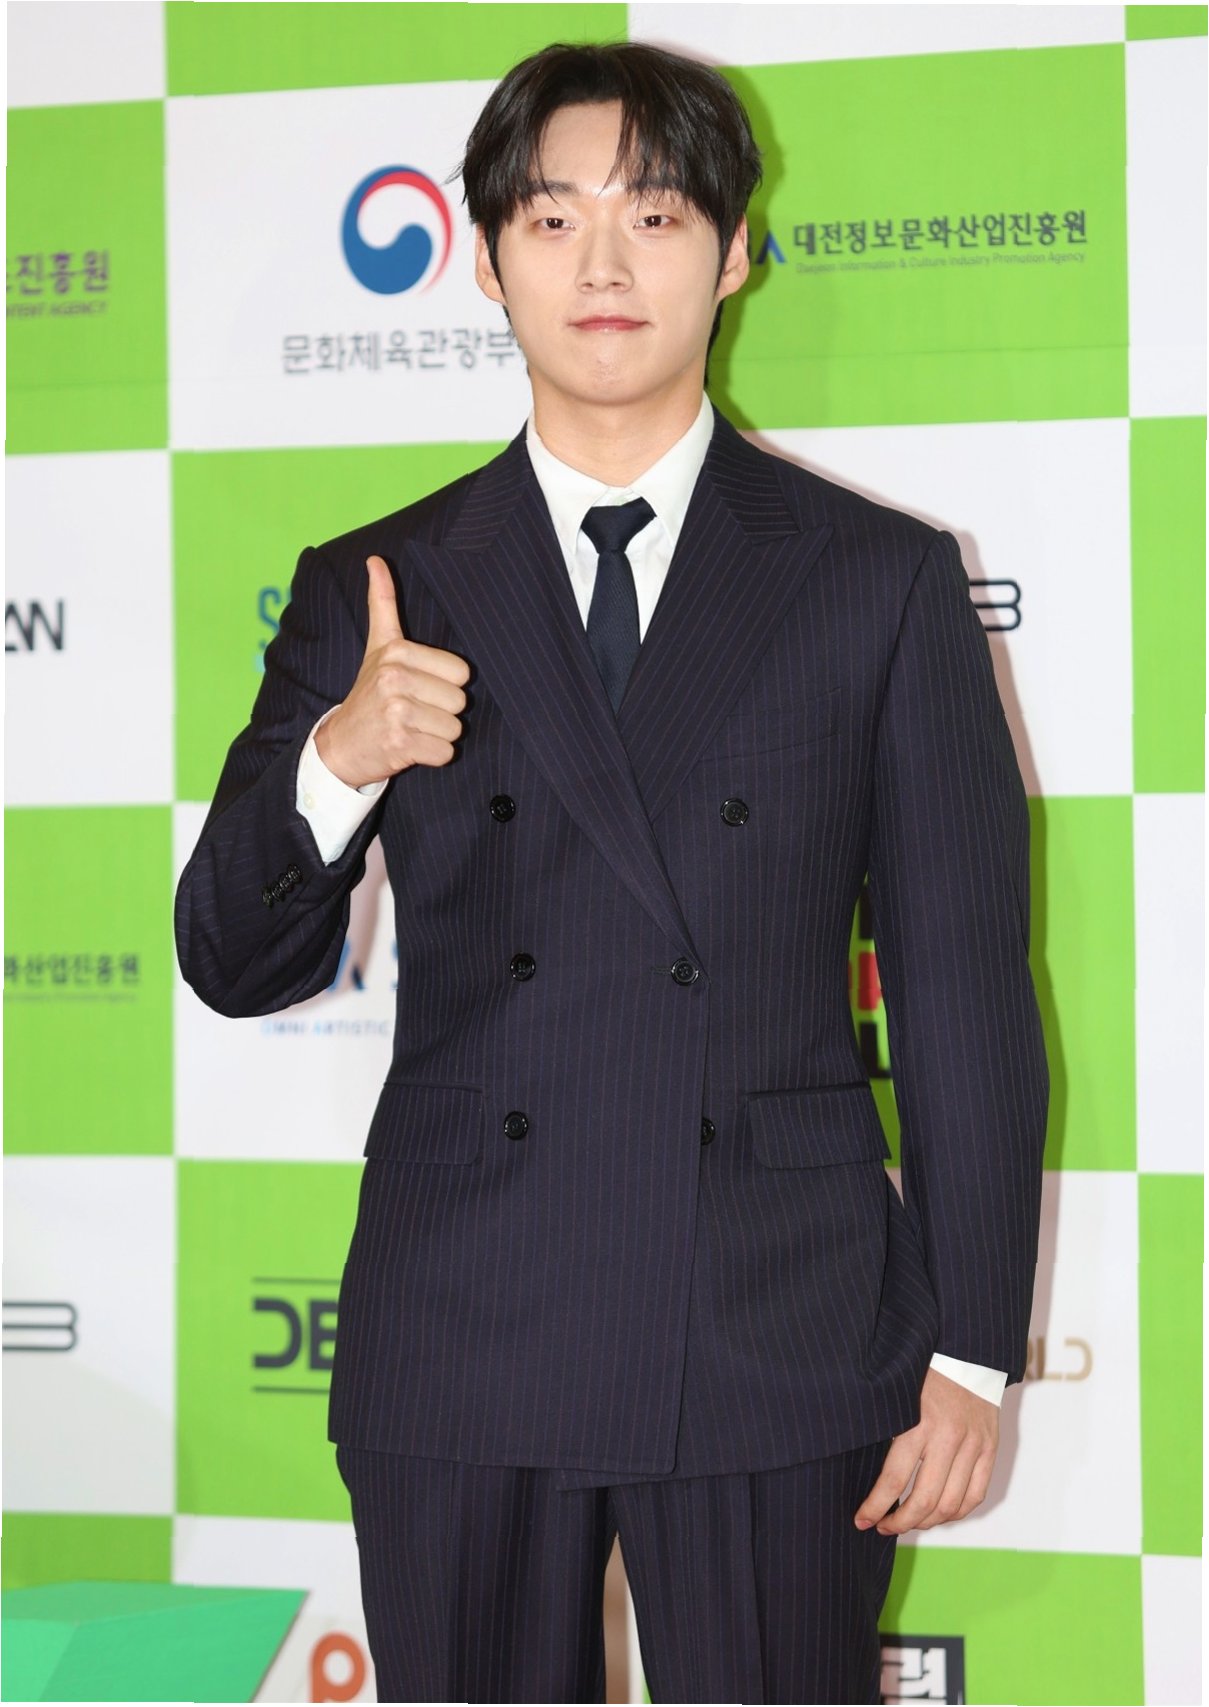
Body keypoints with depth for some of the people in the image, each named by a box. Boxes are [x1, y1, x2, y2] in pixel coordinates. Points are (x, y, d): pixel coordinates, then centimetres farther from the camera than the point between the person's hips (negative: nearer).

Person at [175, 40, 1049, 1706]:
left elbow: (965, 988, 3)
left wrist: (974, 1351, -1)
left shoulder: (881, 580, 4)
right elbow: (237, 968, 6)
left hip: (780, 1336, -1)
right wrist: (334, 763, -14)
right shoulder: (372, 594, 6)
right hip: (460, 1336, 1)